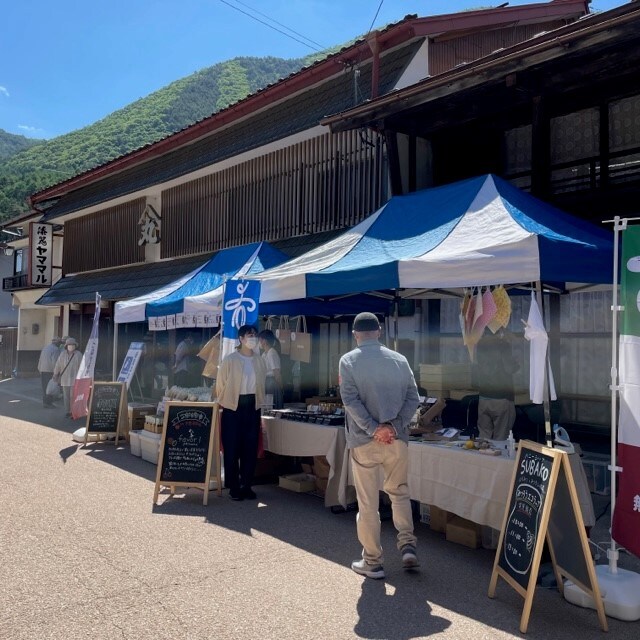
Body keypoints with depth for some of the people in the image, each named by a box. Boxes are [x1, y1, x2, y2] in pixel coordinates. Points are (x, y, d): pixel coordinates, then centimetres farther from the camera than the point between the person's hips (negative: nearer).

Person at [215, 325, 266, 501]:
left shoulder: (259, 361, 5)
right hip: (233, 407, -4)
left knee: (250, 447, 6)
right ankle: (234, 486, 12)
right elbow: (220, 384, -1)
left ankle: (247, 485, 17)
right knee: (232, 448, 2)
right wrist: (223, 402, 5)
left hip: (252, 407, 4)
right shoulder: (230, 360, -8)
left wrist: (258, 401, 10)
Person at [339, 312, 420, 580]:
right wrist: (394, 426, -8)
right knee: (399, 493, 21)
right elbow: (413, 398, -1)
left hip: (364, 441, -3)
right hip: (396, 440, 3)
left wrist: (374, 429, -14)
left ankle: (372, 562, 15)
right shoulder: (399, 360, 5)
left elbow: (350, 400, -14)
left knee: (367, 503, 7)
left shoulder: (348, 360, -4)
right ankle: (408, 547, 10)